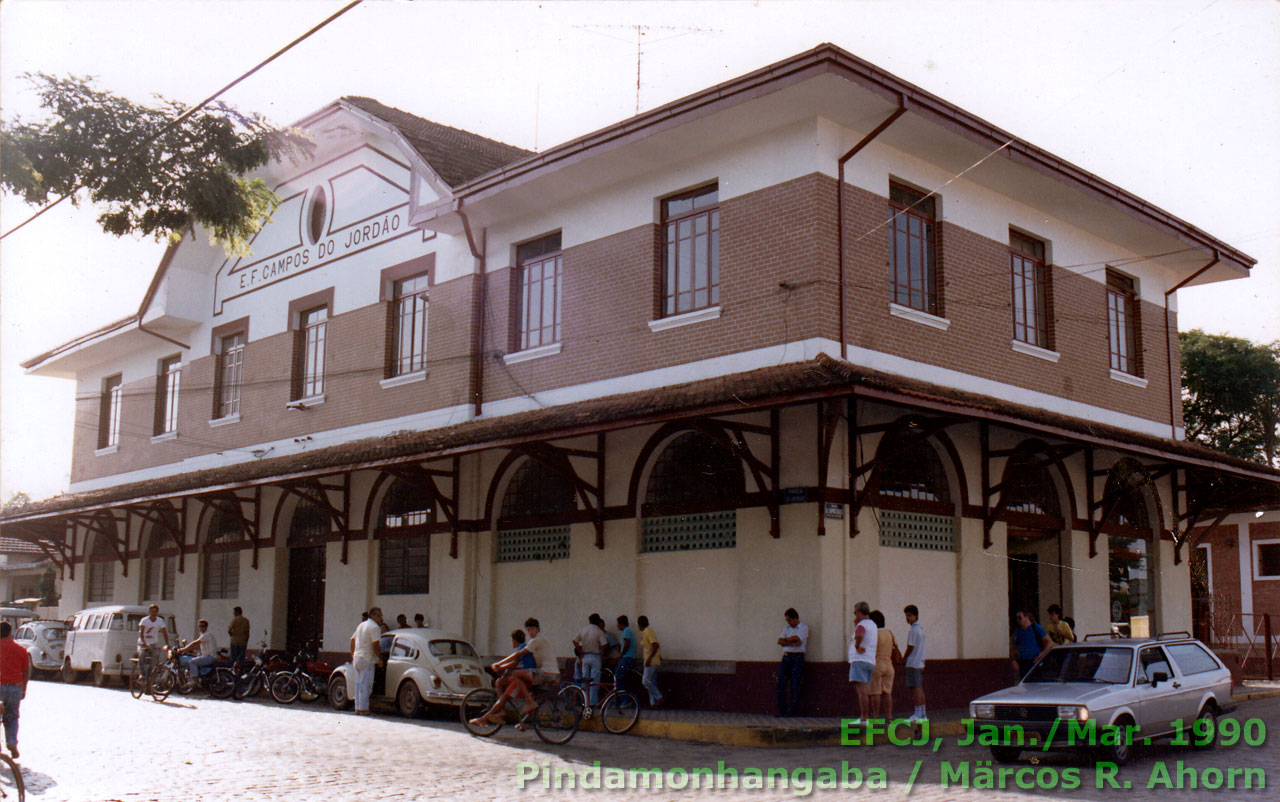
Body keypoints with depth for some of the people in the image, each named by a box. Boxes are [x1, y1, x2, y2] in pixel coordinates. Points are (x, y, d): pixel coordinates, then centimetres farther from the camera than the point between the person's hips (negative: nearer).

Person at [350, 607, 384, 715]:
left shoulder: (361, 625, 17)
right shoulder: (375, 627, -11)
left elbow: (353, 639, 24)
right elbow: (376, 645, -17)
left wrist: (352, 654, 30)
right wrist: (380, 659, -9)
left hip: (357, 657, 9)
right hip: (367, 659, -9)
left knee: (359, 684, 12)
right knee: (365, 685, -6)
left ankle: (358, 708, 14)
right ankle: (363, 709, -7)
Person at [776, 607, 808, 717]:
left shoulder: (804, 627, 2)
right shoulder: (787, 628, 19)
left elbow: (796, 638, -13)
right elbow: (780, 641, 5)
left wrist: (786, 640, 5)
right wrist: (793, 643, -8)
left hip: (797, 656, -5)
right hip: (786, 656, 5)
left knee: (794, 685, -5)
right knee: (781, 683, -2)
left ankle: (790, 711, -1)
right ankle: (781, 710, 4)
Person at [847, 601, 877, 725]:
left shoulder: (862, 625, -10)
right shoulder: (872, 624, 21)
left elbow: (859, 636, -33)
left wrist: (857, 647, -18)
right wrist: (855, 624, 24)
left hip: (860, 660, -10)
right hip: (871, 661, 10)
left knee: (861, 690, -12)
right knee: (866, 690, 12)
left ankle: (863, 718, -16)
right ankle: (864, 716, 14)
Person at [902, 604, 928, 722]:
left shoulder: (913, 631, -14)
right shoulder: (921, 629, 16)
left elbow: (910, 647, -12)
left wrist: (903, 658, 3)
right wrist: (906, 657, 16)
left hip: (913, 663, -9)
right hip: (921, 663, 9)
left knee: (915, 688, -10)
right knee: (920, 688, 10)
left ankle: (917, 714, -12)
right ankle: (923, 714, 12)